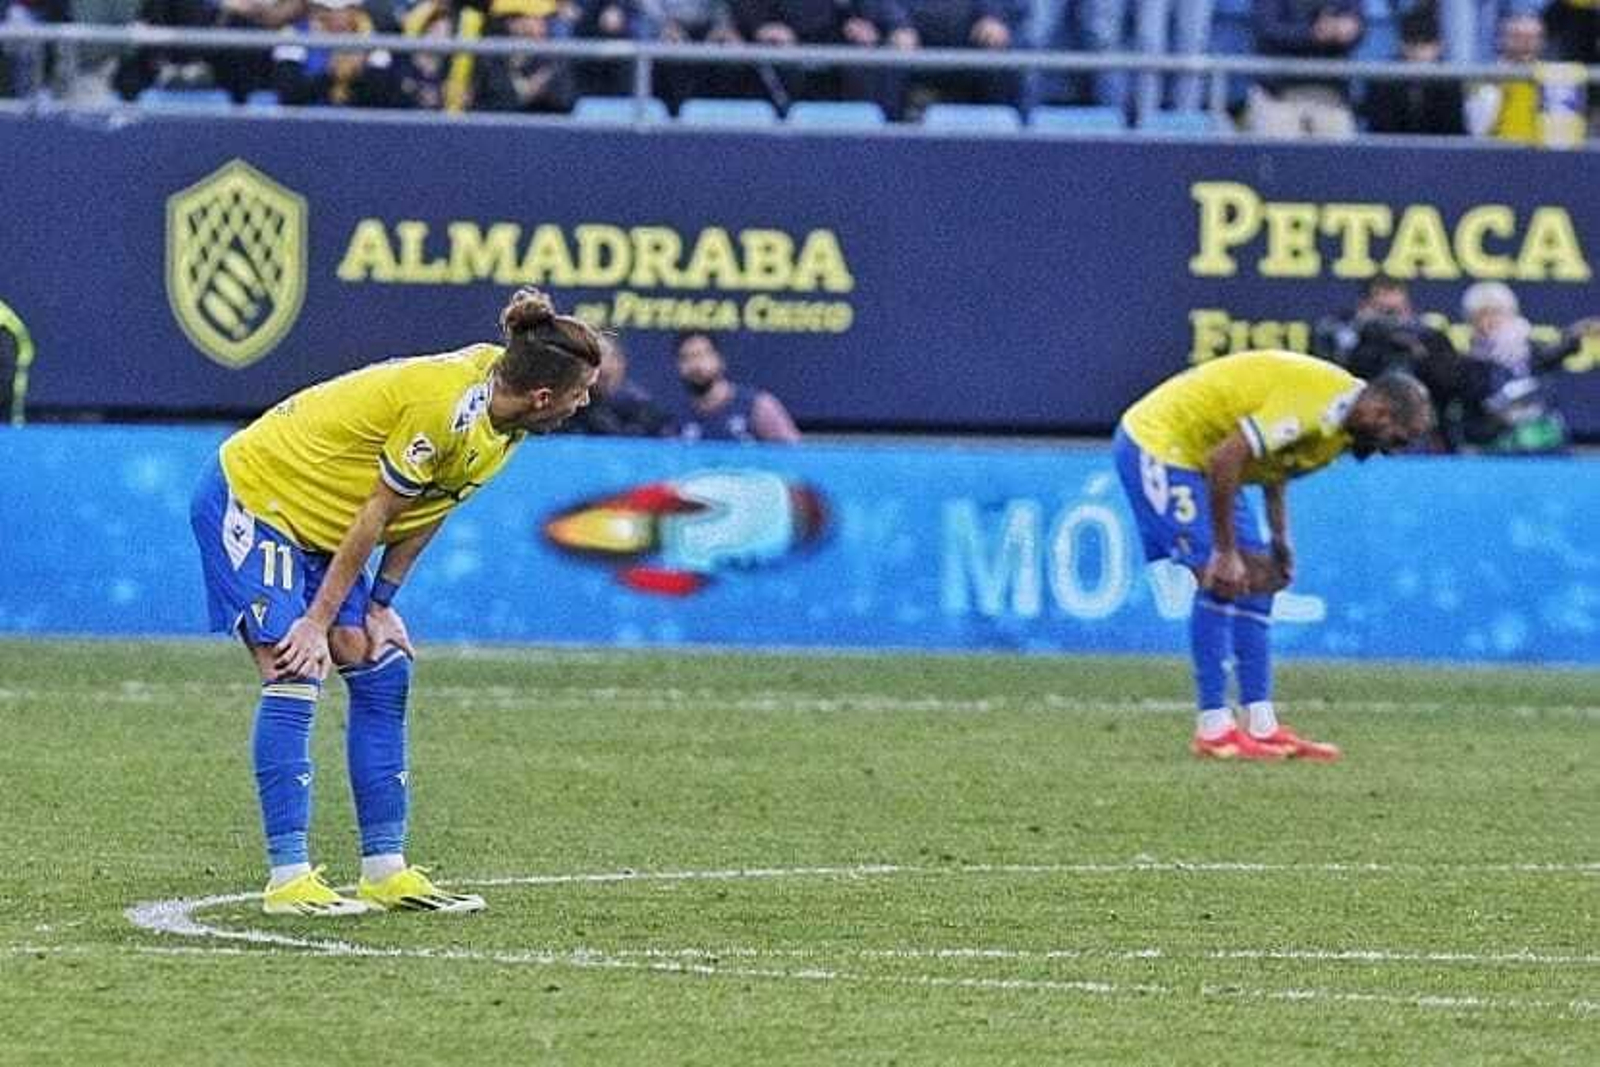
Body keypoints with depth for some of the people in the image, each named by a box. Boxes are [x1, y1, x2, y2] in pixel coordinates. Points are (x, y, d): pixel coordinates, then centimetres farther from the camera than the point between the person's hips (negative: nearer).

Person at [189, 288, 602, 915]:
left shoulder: (498, 394, -5)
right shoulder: (446, 409, -31)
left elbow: (425, 511, 3)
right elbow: (374, 516, -24)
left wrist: (379, 605, 2)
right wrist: (318, 621, -17)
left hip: (320, 526, 9)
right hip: (251, 497, -9)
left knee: (382, 671, 4)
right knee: (293, 676, -16)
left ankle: (385, 870, 7)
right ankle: (288, 879, -16)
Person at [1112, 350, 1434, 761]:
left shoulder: (1339, 419, 2)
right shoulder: (1315, 404, -29)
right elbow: (1225, 458, -32)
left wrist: (1279, 539, 10)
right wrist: (1225, 551, -25)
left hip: (1195, 451, 10)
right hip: (1158, 444, -10)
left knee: (1257, 580, 6)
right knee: (1221, 582, -14)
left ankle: (1263, 728, 7)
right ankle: (1213, 730, -10)